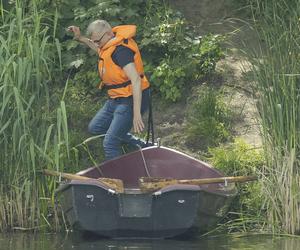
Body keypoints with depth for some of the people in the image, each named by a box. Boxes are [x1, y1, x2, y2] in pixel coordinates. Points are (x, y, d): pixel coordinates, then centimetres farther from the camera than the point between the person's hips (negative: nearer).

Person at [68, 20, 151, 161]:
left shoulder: (121, 50, -25)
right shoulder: (111, 44, 4)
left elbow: (136, 80, -32)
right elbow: (101, 51, 33)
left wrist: (136, 114, -35)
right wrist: (81, 39, 22)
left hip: (131, 100, -11)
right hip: (116, 99, 11)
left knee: (110, 144, -11)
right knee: (95, 128, 21)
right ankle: (141, 145, 19)